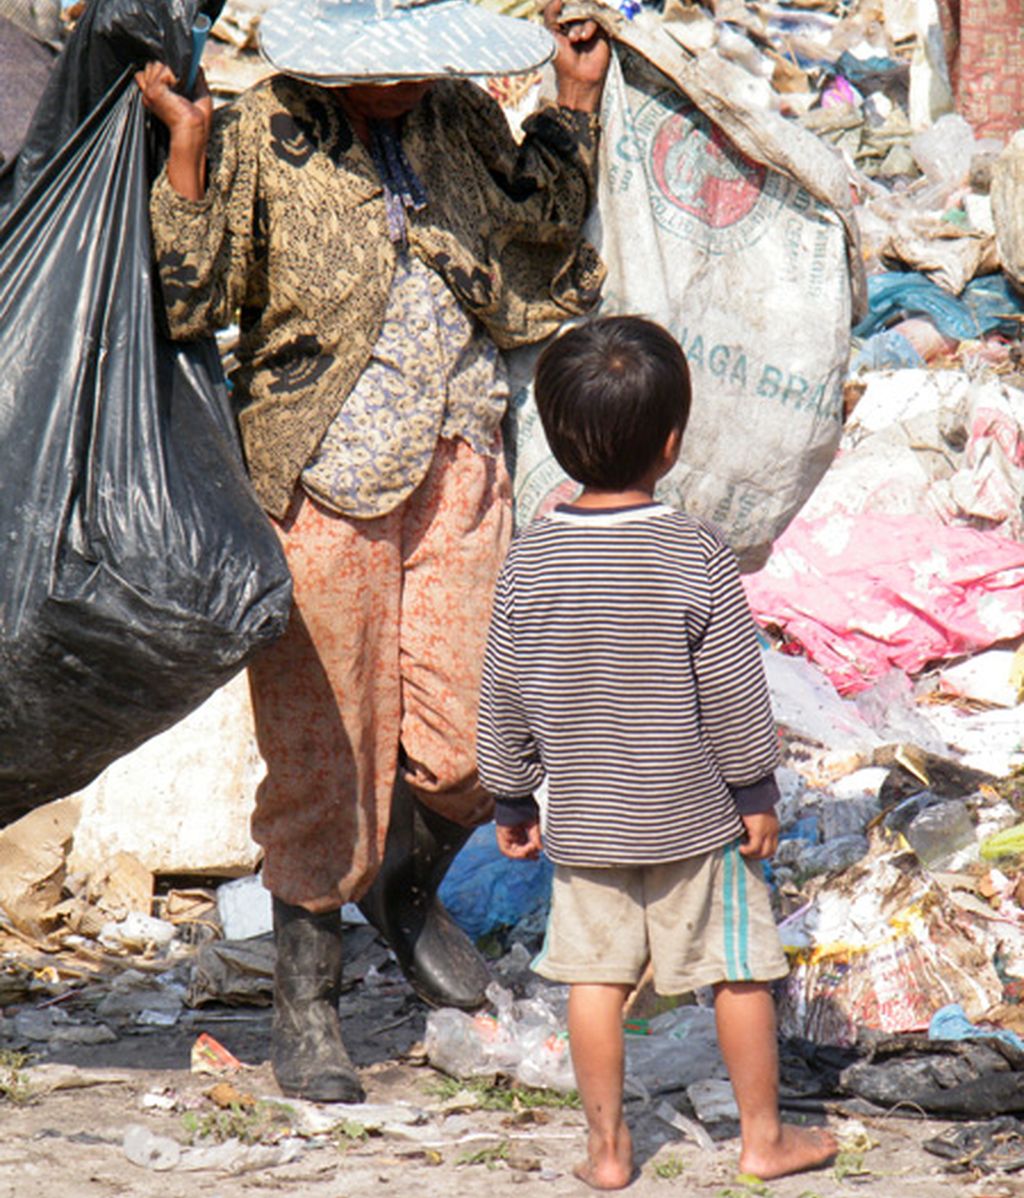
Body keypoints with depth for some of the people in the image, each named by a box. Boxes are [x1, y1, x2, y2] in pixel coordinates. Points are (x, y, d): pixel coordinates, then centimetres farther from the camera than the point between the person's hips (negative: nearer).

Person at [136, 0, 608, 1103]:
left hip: (452, 468, 4)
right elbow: (189, 303, -14)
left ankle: (405, 889, 31)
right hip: (318, 482, -4)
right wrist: (186, 154, -22)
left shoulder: (462, 123, 5)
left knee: (474, 737, -3)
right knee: (323, 749, 1)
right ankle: (304, 1001, 19)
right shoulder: (260, 138, -9)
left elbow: (535, 237, 24)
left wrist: (575, 102, 17)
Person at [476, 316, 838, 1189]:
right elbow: (733, 689, -11)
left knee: (597, 976, 10)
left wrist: (513, 798, 13)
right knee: (738, 970, 10)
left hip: (583, 820, 3)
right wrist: (755, 790, 0)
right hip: (695, 813, -3)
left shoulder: (530, 560, -5)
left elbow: (504, 697, 1)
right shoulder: (697, 556, -16)